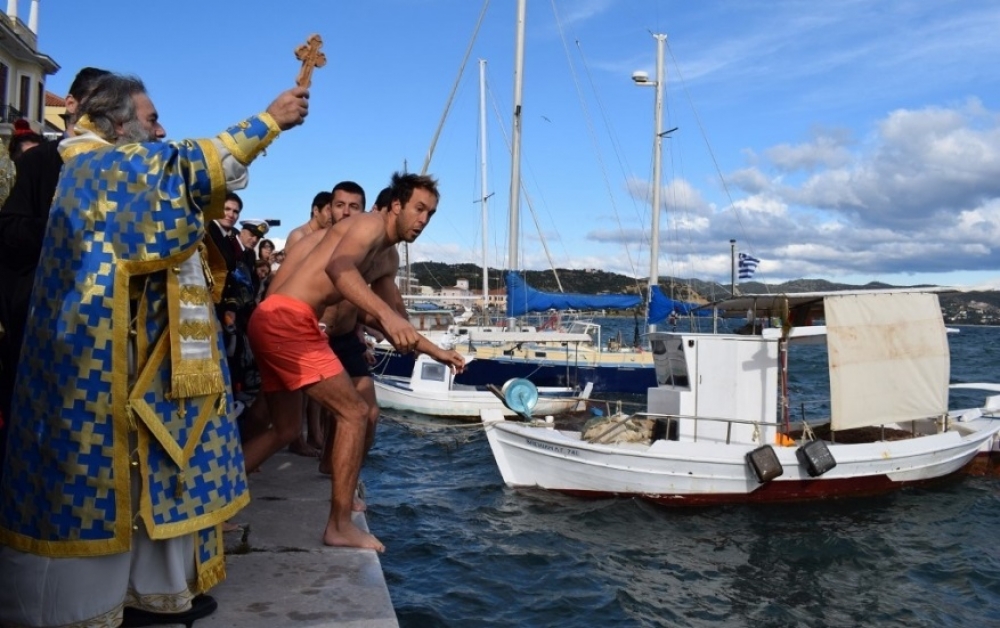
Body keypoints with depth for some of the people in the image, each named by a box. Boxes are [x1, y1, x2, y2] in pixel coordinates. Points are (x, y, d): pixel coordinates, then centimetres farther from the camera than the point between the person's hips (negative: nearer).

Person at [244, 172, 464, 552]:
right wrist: (385, 313, -42)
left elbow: (377, 319, 31)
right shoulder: (372, 223, -7)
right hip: (288, 320, -10)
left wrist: (436, 352, 29)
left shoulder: (389, 259, 22)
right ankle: (340, 526, 0)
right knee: (354, 413, -7)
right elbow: (338, 267, -29)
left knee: (285, 429, 19)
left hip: (275, 325, 10)